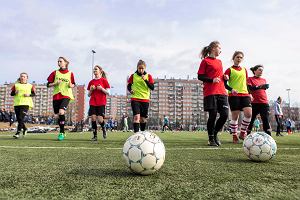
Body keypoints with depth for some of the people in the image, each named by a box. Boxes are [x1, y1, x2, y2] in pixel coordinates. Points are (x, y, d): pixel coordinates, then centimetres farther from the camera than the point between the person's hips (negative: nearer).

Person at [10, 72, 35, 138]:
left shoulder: (30, 86, 8)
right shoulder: (16, 85, 13)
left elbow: (34, 94, 9)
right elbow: (11, 94, 12)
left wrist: (29, 94, -9)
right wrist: (15, 92, -9)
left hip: (25, 104, -3)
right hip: (17, 104, 3)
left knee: (21, 118, -15)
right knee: (18, 119, 7)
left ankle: (18, 133, -12)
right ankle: (25, 129, 32)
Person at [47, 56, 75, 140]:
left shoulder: (70, 73, 5)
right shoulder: (55, 73, 7)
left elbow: (73, 84, 16)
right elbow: (48, 84, 8)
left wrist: (71, 85, -7)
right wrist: (55, 83, -11)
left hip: (66, 95, -3)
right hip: (56, 96, 3)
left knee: (61, 112, -24)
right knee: (57, 115, 5)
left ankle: (61, 132, -11)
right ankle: (62, 132, 26)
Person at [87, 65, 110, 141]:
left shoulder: (104, 80, 3)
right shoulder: (91, 82, 14)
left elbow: (108, 93, 0)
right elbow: (89, 95, 17)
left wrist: (101, 88, -14)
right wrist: (91, 90, -3)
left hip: (101, 103, -4)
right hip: (93, 103, 4)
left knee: (100, 119, -11)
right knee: (93, 118, -5)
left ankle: (104, 129, 21)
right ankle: (94, 136, 4)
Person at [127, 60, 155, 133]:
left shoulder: (148, 76, 6)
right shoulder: (133, 76, 5)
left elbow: (152, 87, -2)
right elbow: (129, 85, 11)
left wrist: (145, 80, -15)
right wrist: (130, 90, -12)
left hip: (145, 100, 2)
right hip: (135, 99, -2)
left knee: (143, 118, 9)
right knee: (136, 116, -18)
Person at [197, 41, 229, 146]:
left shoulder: (219, 62, 22)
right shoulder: (205, 61, 1)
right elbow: (200, 76, -4)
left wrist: (225, 77, 9)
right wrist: (212, 80, -17)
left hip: (222, 92, 6)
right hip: (210, 92, -6)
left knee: (224, 115, -2)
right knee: (213, 115, -5)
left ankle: (215, 133, 21)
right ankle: (211, 139, 11)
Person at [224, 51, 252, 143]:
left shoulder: (244, 70, 18)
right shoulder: (229, 70, 2)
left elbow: (246, 83, 23)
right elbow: (224, 83, -3)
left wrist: (249, 93, 11)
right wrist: (231, 89, -20)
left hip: (244, 94, 4)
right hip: (234, 95, -4)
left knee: (249, 113, -12)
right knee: (235, 116, -2)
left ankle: (242, 133, 5)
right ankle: (234, 135, 11)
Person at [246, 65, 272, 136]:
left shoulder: (264, 80, 16)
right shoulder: (250, 79, 2)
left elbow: (264, 88, 19)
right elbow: (249, 88, -13)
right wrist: (259, 86, -24)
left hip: (264, 103, 3)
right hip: (254, 103, -3)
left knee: (266, 120, -3)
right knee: (251, 120, 4)